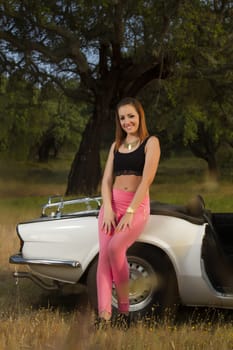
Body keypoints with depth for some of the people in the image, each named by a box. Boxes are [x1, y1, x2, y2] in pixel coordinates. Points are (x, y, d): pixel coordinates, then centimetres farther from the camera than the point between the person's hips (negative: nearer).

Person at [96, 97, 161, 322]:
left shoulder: (151, 143, 2)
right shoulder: (116, 145, 17)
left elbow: (147, 179, -8)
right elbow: (106, 180, 9)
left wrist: (129, 212, -15)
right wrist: (108, 210, -7)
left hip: (137, 206, -4)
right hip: (111, 204, 5)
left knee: (115, 247, -27)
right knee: (103, 253, -14)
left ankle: (124, 304, -11)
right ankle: (104, 313, -20)